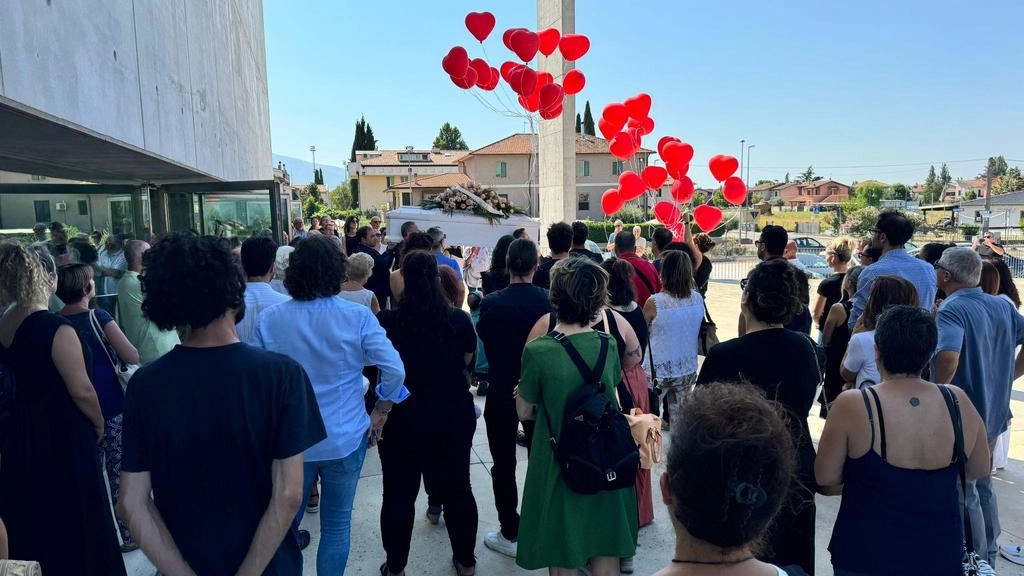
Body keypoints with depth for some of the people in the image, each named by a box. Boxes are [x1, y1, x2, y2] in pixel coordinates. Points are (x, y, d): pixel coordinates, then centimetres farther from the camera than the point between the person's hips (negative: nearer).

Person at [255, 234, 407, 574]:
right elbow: (394, 371, -15)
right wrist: (380, 413, 0)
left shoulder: (269, 320, -8)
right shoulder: (357, 316, -13)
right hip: (345, 438, -2)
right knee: (337, 525, 14)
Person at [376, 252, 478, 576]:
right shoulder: (459, 319, -9)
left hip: (403, 419, -2)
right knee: (457, 489, 16)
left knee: (399, 494, 13)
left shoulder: (388, 322, -14)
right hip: (454, 416, 2)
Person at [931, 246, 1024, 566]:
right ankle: (988, 556, 38)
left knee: (964, 495, 9)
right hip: (993, 414, 8)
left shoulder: (951, 309, -22)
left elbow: (949, 356, -38)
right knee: (983, 486, 24)